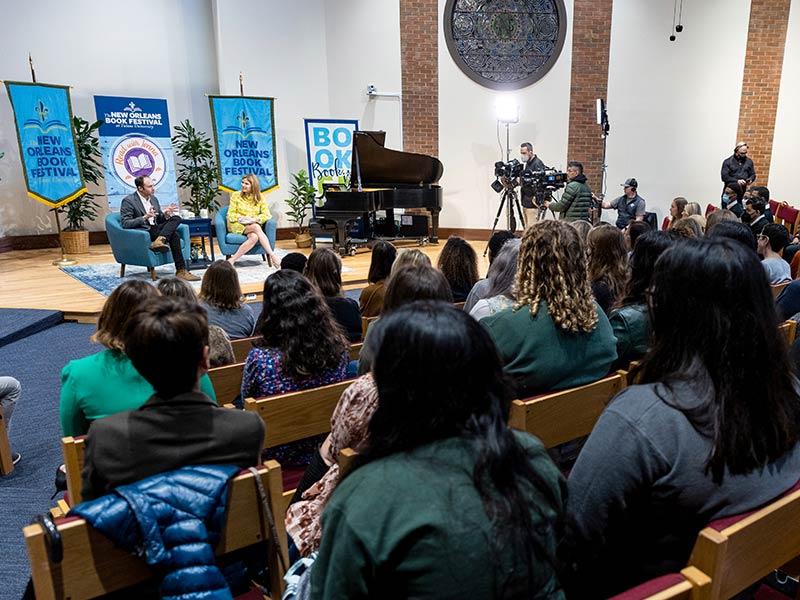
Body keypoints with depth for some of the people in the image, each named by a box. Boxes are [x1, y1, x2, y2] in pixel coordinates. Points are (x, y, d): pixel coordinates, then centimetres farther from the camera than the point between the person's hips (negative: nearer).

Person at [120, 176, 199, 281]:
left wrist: (165, 214, -2)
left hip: (155, 230, 7)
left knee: (176, 218, -18)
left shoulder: (154, 199, 17)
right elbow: (125, 224, -14)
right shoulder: (128, 201, -5)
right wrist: (145, 217, -27)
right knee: (174, 235, -24)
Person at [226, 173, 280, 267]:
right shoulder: (236, 195, 6)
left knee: (254, 237, -36)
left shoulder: (260, 198, 8)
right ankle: (272, 255, -37)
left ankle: (233, 259, -33)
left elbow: (267, 215, -4)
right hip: (237, 225, -2)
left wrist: (254, 219, -20)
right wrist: (241, 218, -17)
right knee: (256, 227, -34)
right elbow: (231, 215, 2)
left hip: (254, 225, 2)